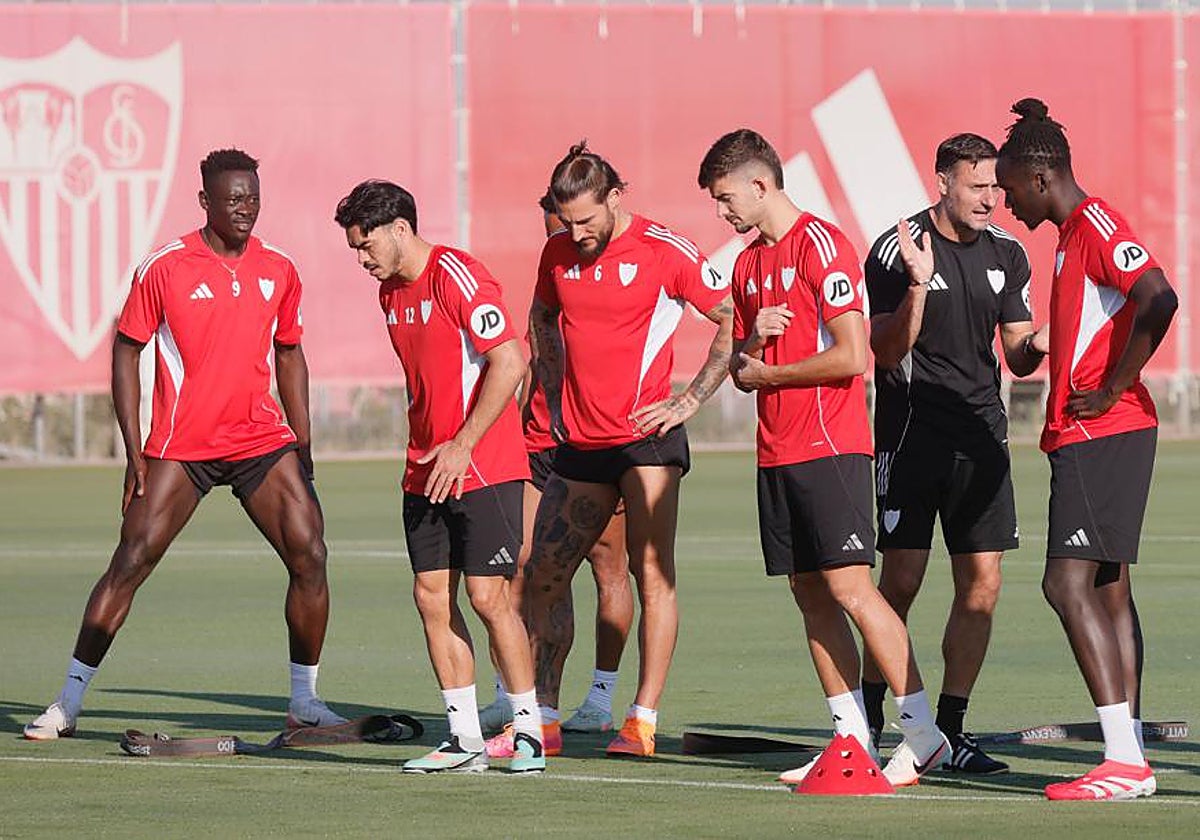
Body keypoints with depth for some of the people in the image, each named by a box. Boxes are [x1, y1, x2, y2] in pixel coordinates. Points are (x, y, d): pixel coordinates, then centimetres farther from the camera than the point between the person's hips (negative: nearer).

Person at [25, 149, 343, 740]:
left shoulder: (278, 271, 5)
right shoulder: (164, 268, -6)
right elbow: (126, 352, 0)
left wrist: (302, 446, 13)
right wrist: (133, 453, -6)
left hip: (263, 442, 3)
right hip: (180, 444, -3)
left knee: (309, 556, -7)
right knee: (131, 563, -7)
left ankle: (305, 702, 6)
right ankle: (68, 703, 1)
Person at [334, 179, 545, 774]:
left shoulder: (457, 277, -14)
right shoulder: (390, 293, 13)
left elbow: (508, 363, -20)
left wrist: (462, 446, -20)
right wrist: (425, 447, 15)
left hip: (483, 468, -8)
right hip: (425, 471, 8)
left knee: (487, 595, -9)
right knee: (431, 595, 2)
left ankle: (529, 731, 2)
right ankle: (465, 739, 7)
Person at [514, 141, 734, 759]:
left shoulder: (665, 251, -9)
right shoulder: (558, 254, 7)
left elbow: (735, 321, -7)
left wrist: (689, 401, -13)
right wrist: (555, 397, 15)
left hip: (645, 436, -6)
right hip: (579, 444, 6)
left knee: (652, 573, -10)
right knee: (543, 575, 4)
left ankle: (643, 721, -8)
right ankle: (541, 716, 14)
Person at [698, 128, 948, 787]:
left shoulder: (820, 244, -10)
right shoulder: (748, 264, 17)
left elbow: (851, 355, -17)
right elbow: (741, 368, 21)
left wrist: (769, 373, -5)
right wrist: (753, 340, -2)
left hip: (830, 447, -9)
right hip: (777, 453, 9)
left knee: (849, 586, -13)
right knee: (810, 594, 6)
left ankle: (924, 733, -11)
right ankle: (851, 738, 9)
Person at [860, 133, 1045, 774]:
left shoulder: (1006, 254, 8)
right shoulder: (896, 250, -7)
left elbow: (1017, 356, 12)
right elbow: (887, 352, -11)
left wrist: (1036, 347, -11)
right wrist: (917, 286, -25)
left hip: (981, 432, 5)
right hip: (911, 428, -5)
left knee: (982, 585, -1)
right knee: (900, 582, -6)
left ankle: (949, 729, 7)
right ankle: (868, 718, 10)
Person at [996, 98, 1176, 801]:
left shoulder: (1096, 225, -12)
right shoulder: (1074, 235, 19)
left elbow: (1160, 299, -26)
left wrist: (1113, 389, -21)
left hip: (1102, 433, -11)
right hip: (1091, 438, 11)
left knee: (1069, 583, -14)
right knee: (1108, 589, 10)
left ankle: (1124, 760, -18)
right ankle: (1130, 757, 10)